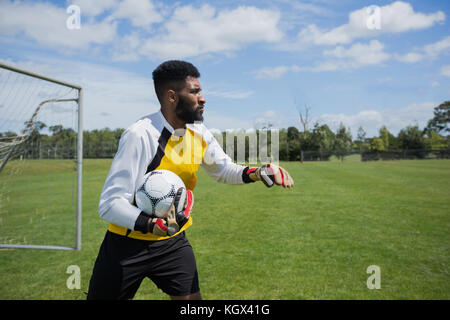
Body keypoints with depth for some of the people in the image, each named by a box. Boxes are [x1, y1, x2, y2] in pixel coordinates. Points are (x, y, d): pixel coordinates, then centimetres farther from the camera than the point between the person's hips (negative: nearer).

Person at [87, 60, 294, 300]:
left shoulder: (199, 134, -4)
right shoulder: (140, 135, -24)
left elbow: (224, 170, 11)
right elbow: (110, 204, -26)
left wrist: (256, 172, -8)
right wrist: (152, 224, -42)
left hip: (173, 242, 5)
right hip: (128, 242, -4)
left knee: (191, 297, 2)